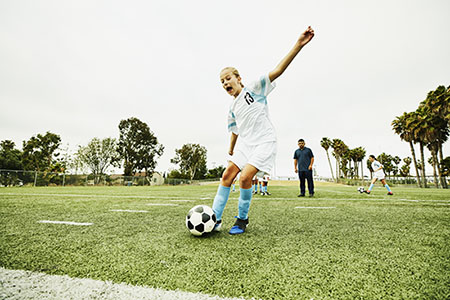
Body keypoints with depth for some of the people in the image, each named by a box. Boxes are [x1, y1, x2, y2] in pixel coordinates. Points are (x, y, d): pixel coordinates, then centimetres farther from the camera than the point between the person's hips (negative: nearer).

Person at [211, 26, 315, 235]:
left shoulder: (254, 89, -1)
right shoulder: (232, 108, 16)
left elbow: (278, 70, -12)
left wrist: (299, 44, -23)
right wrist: (231, 149, 35)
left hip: (264, 142, -7)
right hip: (245, 144, 7)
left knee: (245, 177, -19)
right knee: (227, 175, -3)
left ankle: (242, 220, 4)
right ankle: (215, 219, 7)